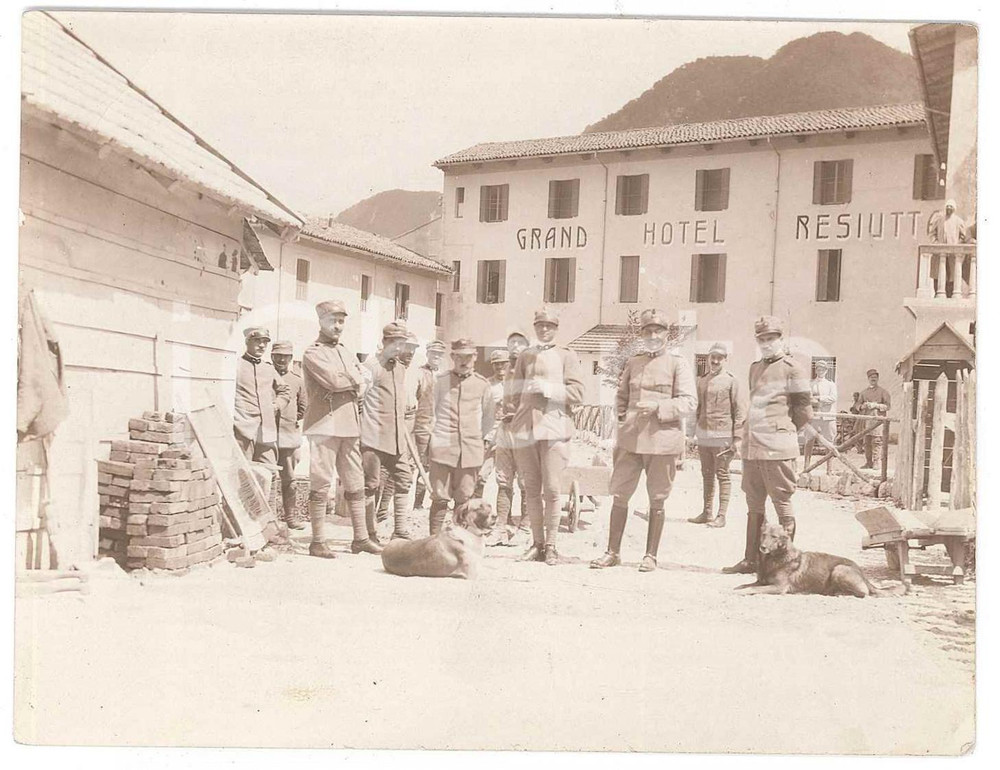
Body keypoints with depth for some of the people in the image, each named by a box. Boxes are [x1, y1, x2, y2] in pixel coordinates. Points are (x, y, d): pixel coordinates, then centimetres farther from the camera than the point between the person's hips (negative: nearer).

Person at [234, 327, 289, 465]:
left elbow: (284, 390, 32)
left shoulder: (269, 368, 19)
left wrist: (277, 405, 15)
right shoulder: (235, 365, 2)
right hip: (242, 429, -5)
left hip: (267, 431, 6)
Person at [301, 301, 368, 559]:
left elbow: (362, 382, 8)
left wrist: (343, 381, -9)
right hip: (324, 425, -7)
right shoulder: (313, 353, -2)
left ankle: (360, 538, 15)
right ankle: (318, 542, 1)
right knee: (320, 486, -4)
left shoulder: (347, 353, 21)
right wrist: (353, 380, -1)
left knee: (355, 484, 9)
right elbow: (333, 380, -17)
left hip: (350, 426, 7)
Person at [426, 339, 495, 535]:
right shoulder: (441, 381, 6)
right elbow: (430, 411, 14)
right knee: (440, 498, -3)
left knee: (464, 498, 3)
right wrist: (428, 438, 9)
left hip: (471, 449, 1)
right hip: (442, 446, -1)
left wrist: (483, 438, 16)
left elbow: (488, 415, 19)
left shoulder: (482, 384, 8)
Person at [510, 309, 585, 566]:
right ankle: (537, 543, 14)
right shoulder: (525, 357, 17)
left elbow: (577, 393, -1)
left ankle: (551, 545, 2)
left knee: (552, 489, -6)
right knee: (532, 489, 6)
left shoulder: (566, 356, 7)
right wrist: (517, 423, 14)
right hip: (526, 429, 3)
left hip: (554, 429, -3)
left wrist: (548, 388, -12)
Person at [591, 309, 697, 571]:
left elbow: (689, 402, -8)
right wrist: (623, 423, 8)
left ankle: (650, 555, 17)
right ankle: (613, 552, 15)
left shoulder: (678, 363, 0)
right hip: (630, 439, 4)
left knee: (657, 500, 5)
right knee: (619, 495, 4)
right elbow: (621, 397, 21)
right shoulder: (633, 363, 13)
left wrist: (658, 407, -20)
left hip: (662, 440, -3)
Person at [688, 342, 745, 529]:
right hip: (704, 435, 6)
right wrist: (696, 431, 16)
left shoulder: (731, 380, -5)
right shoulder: (702, 380, 13)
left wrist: (737, 438, -11)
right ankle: (707, 512, 19)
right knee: (707, 475, 12)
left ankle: (721, 516, 3)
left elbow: (740, 410, -7)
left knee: (722, 475, -1)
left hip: (722, 436, -6)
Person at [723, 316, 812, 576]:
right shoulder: (755, 368, 18)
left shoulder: (791, 368, -4)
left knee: (782, 503, -1)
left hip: (777, 448, -7)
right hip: (751, 447, 7)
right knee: (754, 505, 12)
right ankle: (751, 559, 19)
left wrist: (783, 431, 6)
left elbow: (804, 410, -2)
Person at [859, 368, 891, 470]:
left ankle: (876, 462, -11)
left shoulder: (883, 391, 5)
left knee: (877, 441, -11)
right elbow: (859, 405, 20)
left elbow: (888, 405, -1)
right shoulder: (864, 392, 17)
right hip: (867, 419, 4)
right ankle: (868, 462, 9)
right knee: (867, 442, 3)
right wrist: (864, 405, -2)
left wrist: (875, 405, -11)